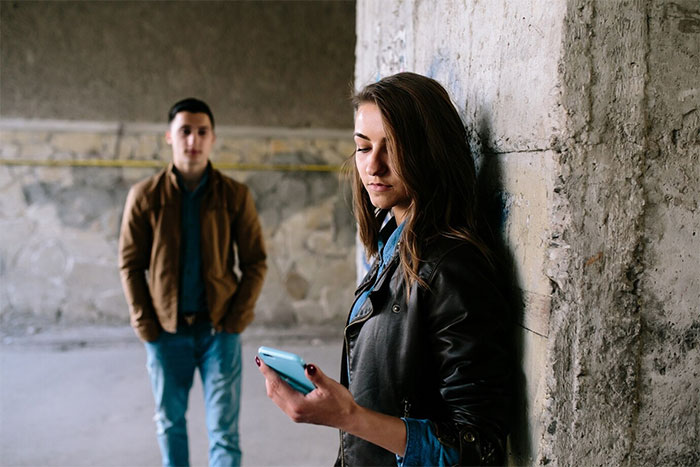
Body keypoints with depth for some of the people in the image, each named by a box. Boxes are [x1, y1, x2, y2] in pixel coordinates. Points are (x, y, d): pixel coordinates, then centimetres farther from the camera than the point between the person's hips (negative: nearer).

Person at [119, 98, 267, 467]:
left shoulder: (235, 195, -2)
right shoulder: (145, 195, -1)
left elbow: (255, 262, 0)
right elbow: (130, 264, 2)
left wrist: (236, 319, -7)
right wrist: (146, 325, -4)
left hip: (219, 327, -1)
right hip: (165, 330, 1)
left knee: (224, 431, 2)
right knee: (169, 423, 14)